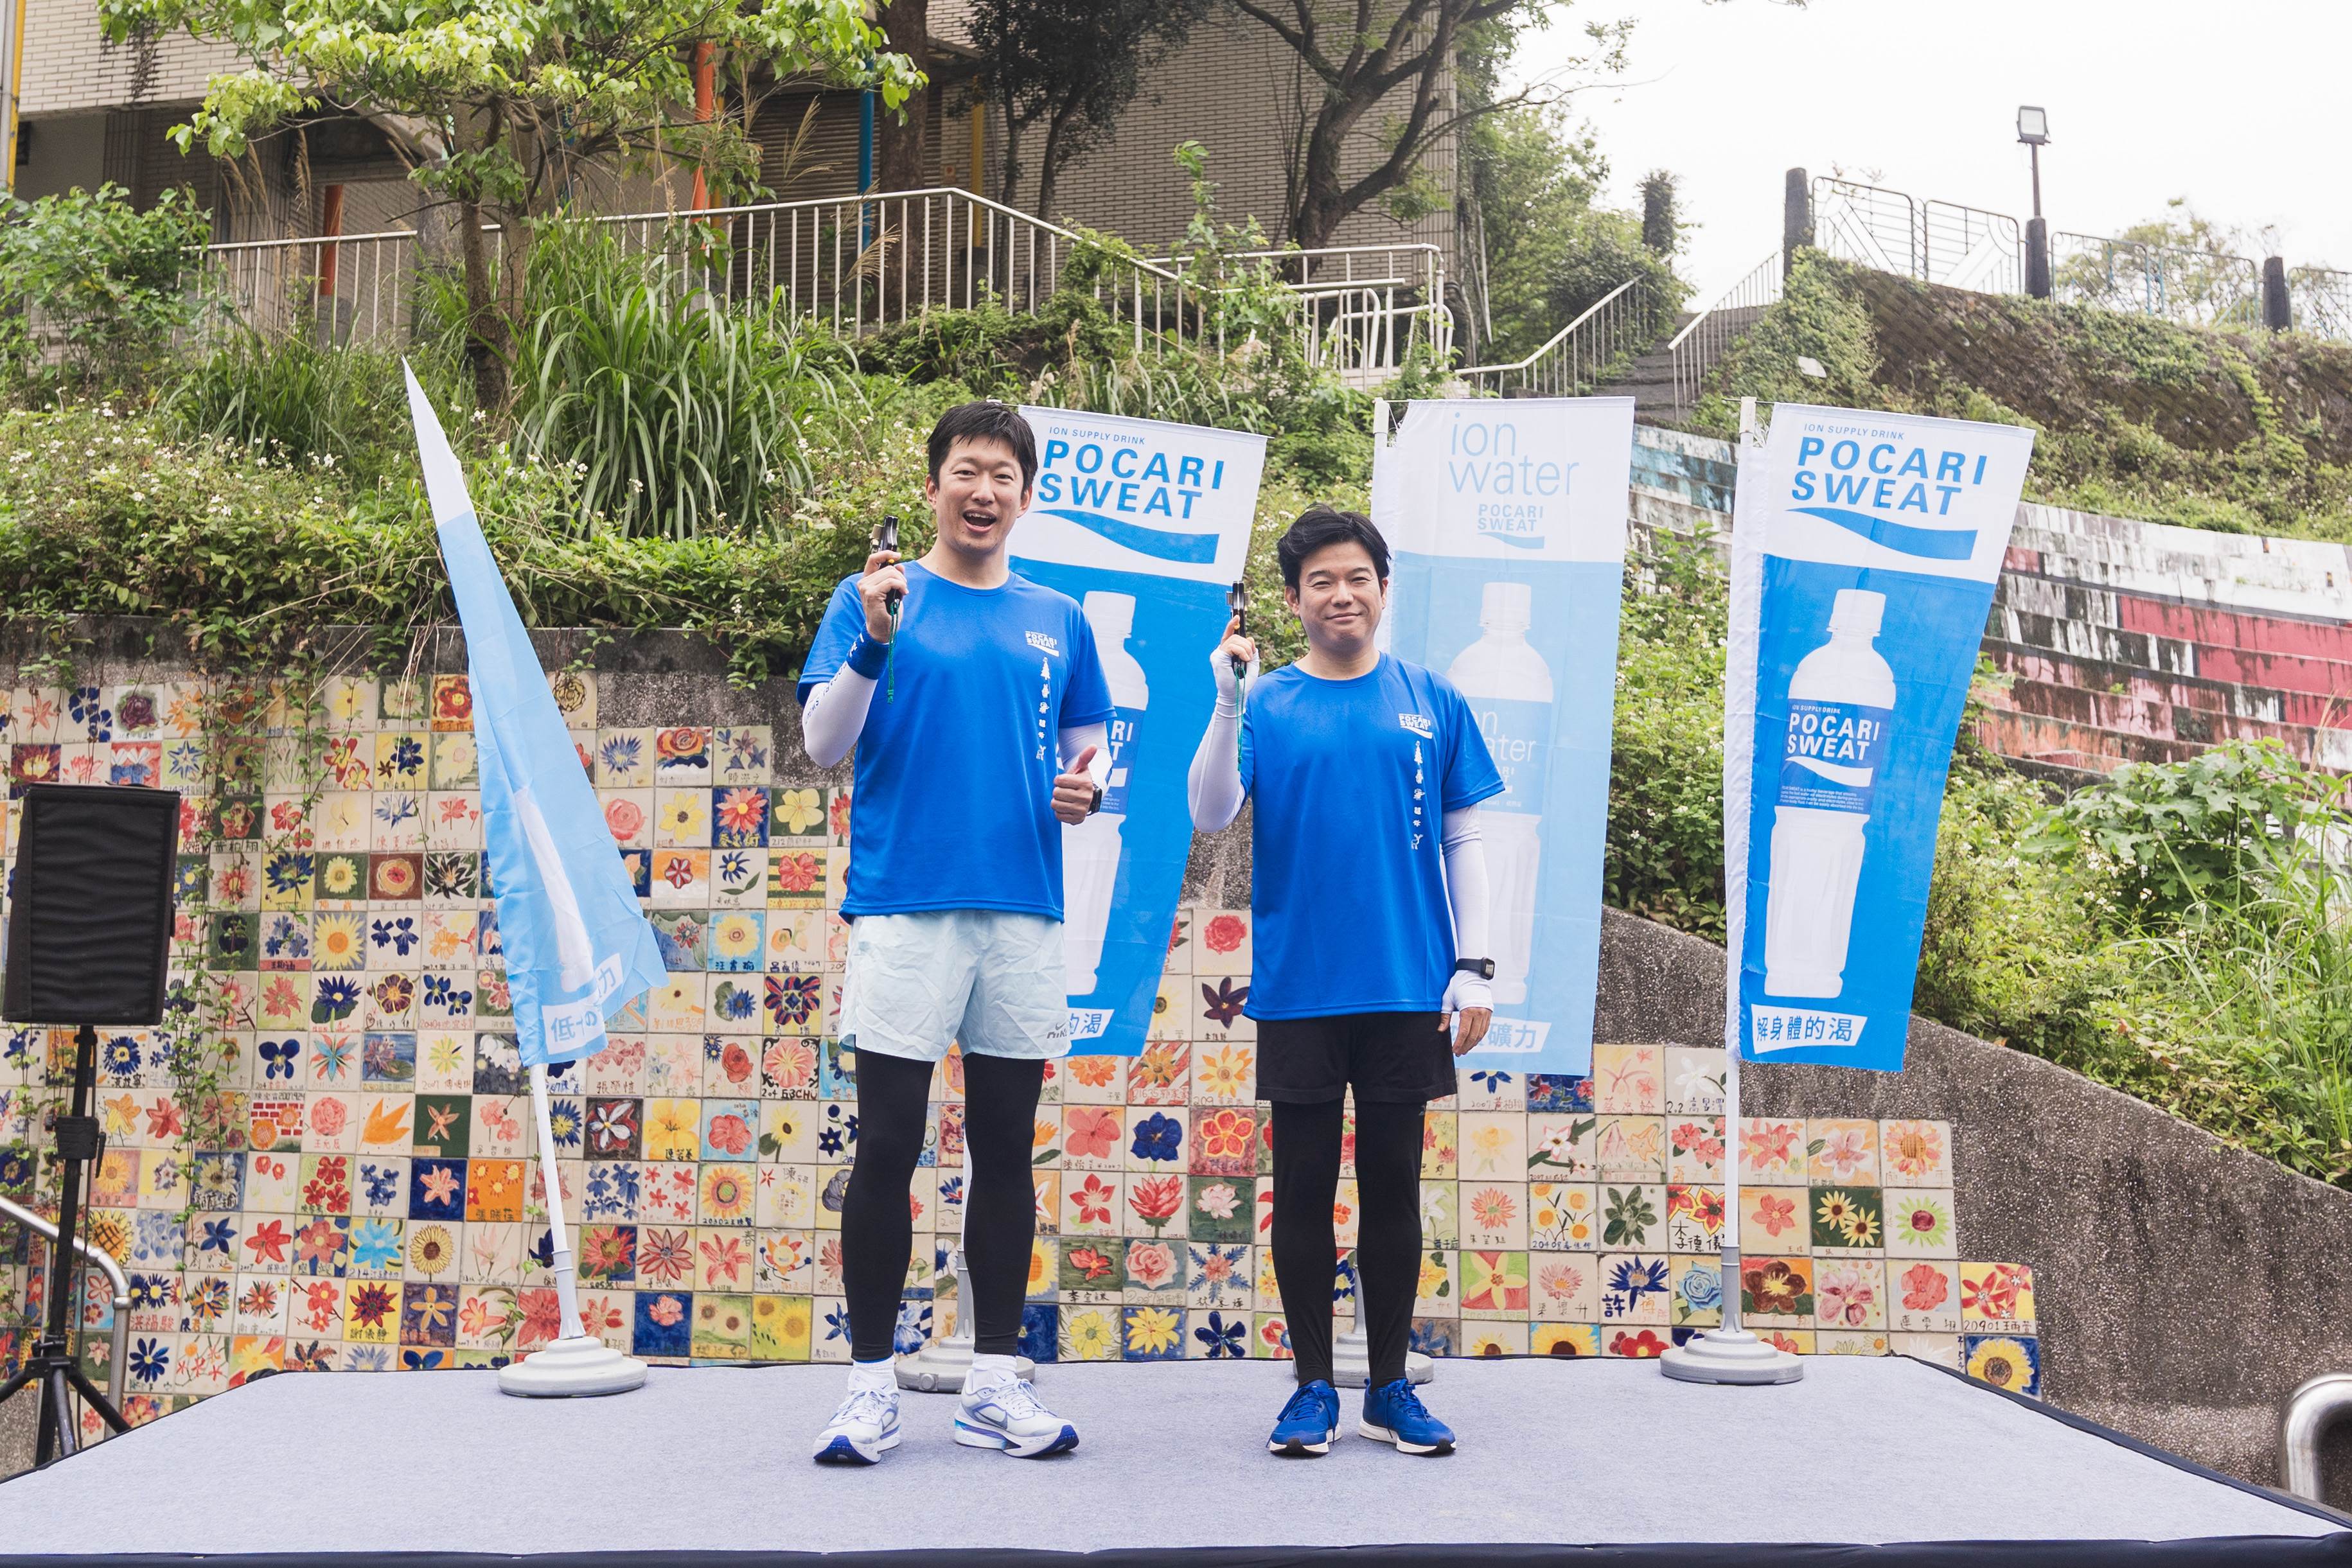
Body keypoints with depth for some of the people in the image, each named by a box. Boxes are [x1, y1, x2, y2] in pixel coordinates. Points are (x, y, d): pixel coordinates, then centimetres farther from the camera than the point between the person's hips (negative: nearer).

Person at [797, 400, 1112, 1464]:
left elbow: (1091, 744, 19)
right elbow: (822, 745, -4)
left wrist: (1087, 790, -4)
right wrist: (874, 642, -19)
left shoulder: (1057, 621, 13)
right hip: (902, 907, -3)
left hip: (1025, 911, 4)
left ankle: (996, 1384, 17)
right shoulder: (873, 598, 3)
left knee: (1006, 1150, 8)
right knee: (888, 1149, -1)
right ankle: (870, 1383, 10)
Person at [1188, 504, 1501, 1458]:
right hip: (1299, 987, -1)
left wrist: (1473, 967, 2)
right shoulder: (1266, 705, 3)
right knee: (1304, 1188, 5)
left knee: (1393, 1186, 8)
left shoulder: (1431, 701, 6)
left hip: (1408, 986, 1)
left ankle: (1390, 1388, 20)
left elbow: (1464, 840, 8)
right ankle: (1313, 1387, 17)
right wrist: (1227, 699, -21)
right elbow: (1210, 815, -10)